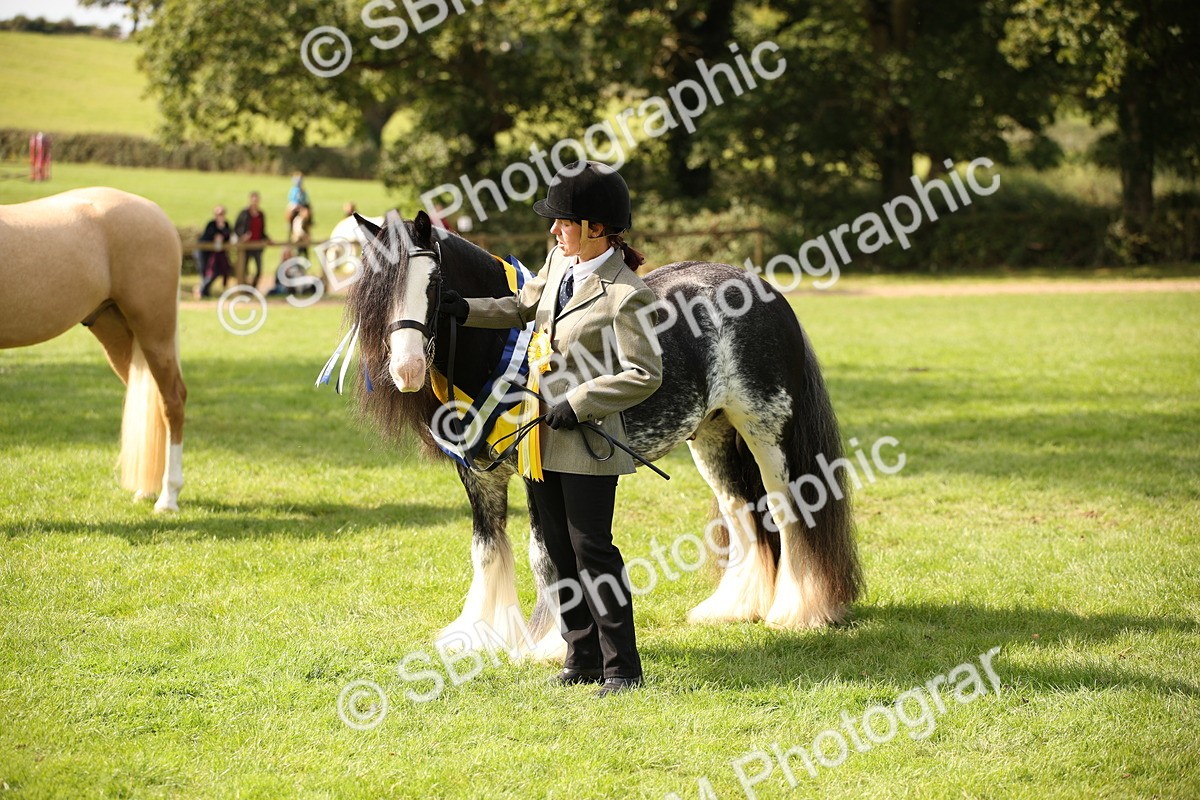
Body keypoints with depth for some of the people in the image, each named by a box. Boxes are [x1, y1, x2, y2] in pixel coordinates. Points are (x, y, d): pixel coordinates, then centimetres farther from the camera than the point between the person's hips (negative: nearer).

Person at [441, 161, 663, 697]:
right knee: (560, 550, 13)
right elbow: (523, 308, 23)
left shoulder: (625, 295, -19)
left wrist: (578, 404, -20)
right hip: (542, 431, 8)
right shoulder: (560, 261, 6)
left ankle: (621, 667, 3)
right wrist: (466, 310, 12)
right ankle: (583, 658, 22)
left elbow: (645, 375, -19)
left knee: (591, 548, -5)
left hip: (587, 437, -8)